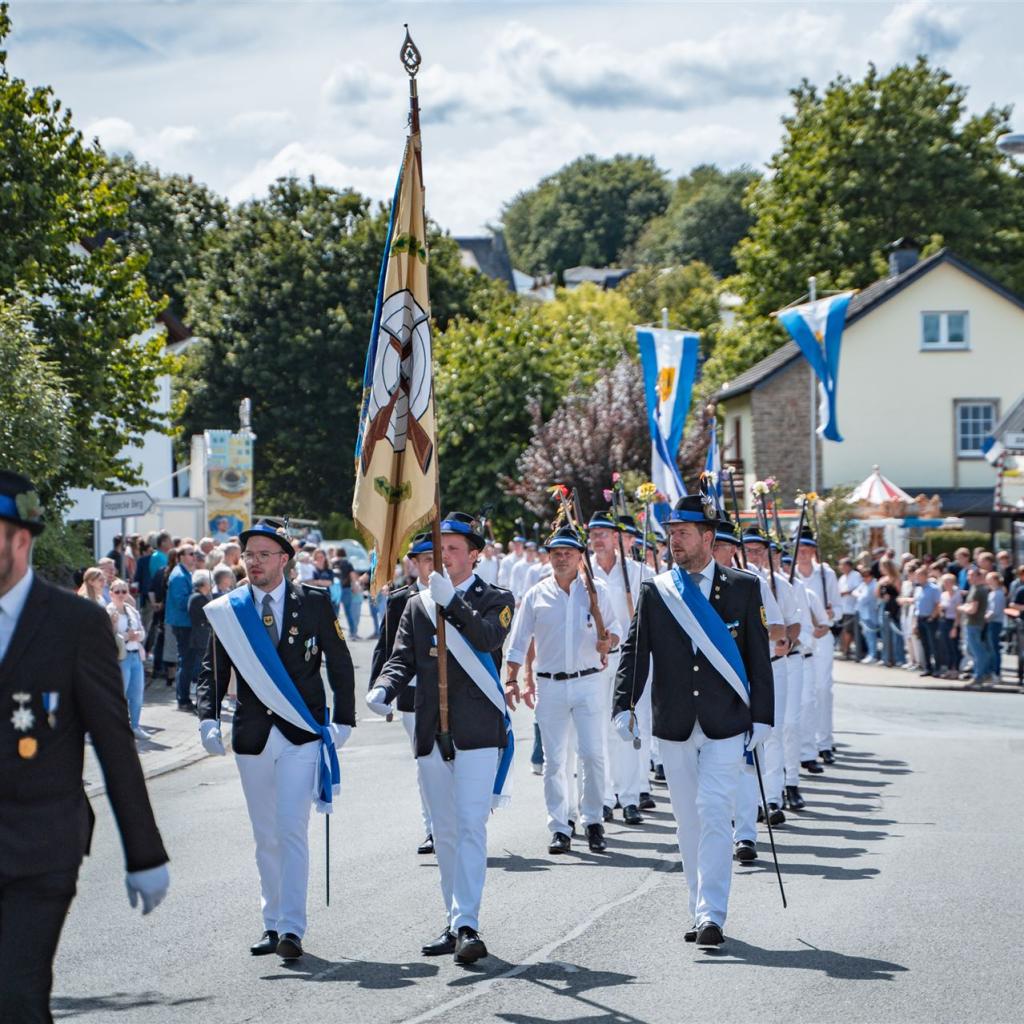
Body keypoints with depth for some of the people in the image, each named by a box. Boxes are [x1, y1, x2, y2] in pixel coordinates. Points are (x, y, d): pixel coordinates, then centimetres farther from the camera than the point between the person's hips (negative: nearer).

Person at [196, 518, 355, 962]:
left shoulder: (313, 603, 0)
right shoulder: (227, 610, 4)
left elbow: (340, 663, 5)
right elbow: (213, 668, 7)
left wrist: (342, 720, -1)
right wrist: (208, 718, -8)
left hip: (302, 734, -3)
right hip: (252, 737, 3)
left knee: (291, 829, -12)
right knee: (265, 837, 11)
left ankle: (292, 929, -12)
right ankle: (273, 923, 21)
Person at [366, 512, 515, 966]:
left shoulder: (496, 600, 3)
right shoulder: (418, 605, 15)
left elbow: (489, 639, -17)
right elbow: (402, 658, 7)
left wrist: (452, 602, -25)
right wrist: (383, 689, -13)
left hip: (478, 732, -5)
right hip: (432, 736, 5)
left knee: (471, 826, -13)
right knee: (444, 832, 10)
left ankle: (467, 925, -18)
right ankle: (454, 924, 18)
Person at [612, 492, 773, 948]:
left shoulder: (743, 588, 3)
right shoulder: (654, 591, 6)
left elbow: (759, 656, 4)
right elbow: (634, 651, 1)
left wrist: (761, 717, 0)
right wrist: (624, 706, -12)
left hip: (725, 724, -3)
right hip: (674, 726, 3)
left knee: (714, 814, -12)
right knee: (688, 821, 9)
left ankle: (711, 915, -13)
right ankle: (701, 910, 19)